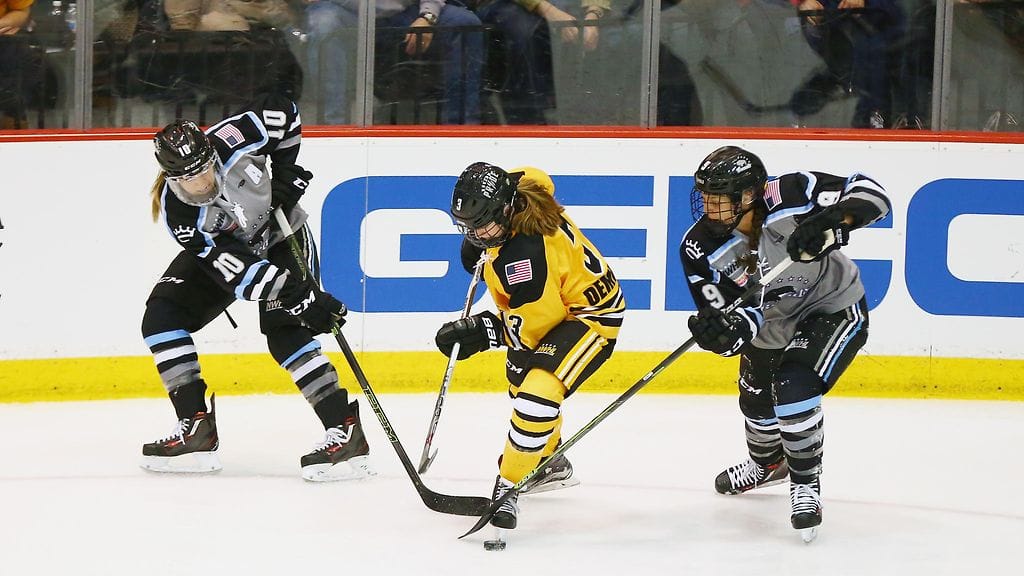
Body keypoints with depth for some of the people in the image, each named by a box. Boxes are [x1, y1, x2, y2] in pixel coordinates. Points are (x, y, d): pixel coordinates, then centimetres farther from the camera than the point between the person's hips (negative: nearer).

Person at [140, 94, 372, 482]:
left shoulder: (232, 140, -32)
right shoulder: (179, 214, -30)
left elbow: (283, 111, -14)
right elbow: (236, 270, -33)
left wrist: (285, 172, -18)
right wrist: (303, 300, -39)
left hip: (281, 237, -2)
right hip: (220, 248, 2)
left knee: (284, 331, -22)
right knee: (161, 316, -12)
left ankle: (346, 432, -25)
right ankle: (196, 430, -10)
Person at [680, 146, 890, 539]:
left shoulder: (790, 196, -34)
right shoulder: (700, 249, -23)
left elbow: (870, 193, -30)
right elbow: (737, 311, -21)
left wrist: (831, 222, -49)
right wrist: (723, 330, -46)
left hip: (834, 308, -5)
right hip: (771, 322, 5)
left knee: (792, 389, -24)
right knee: (757, 400, 21)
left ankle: (805, 483, -2)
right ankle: (768, 463, 57)